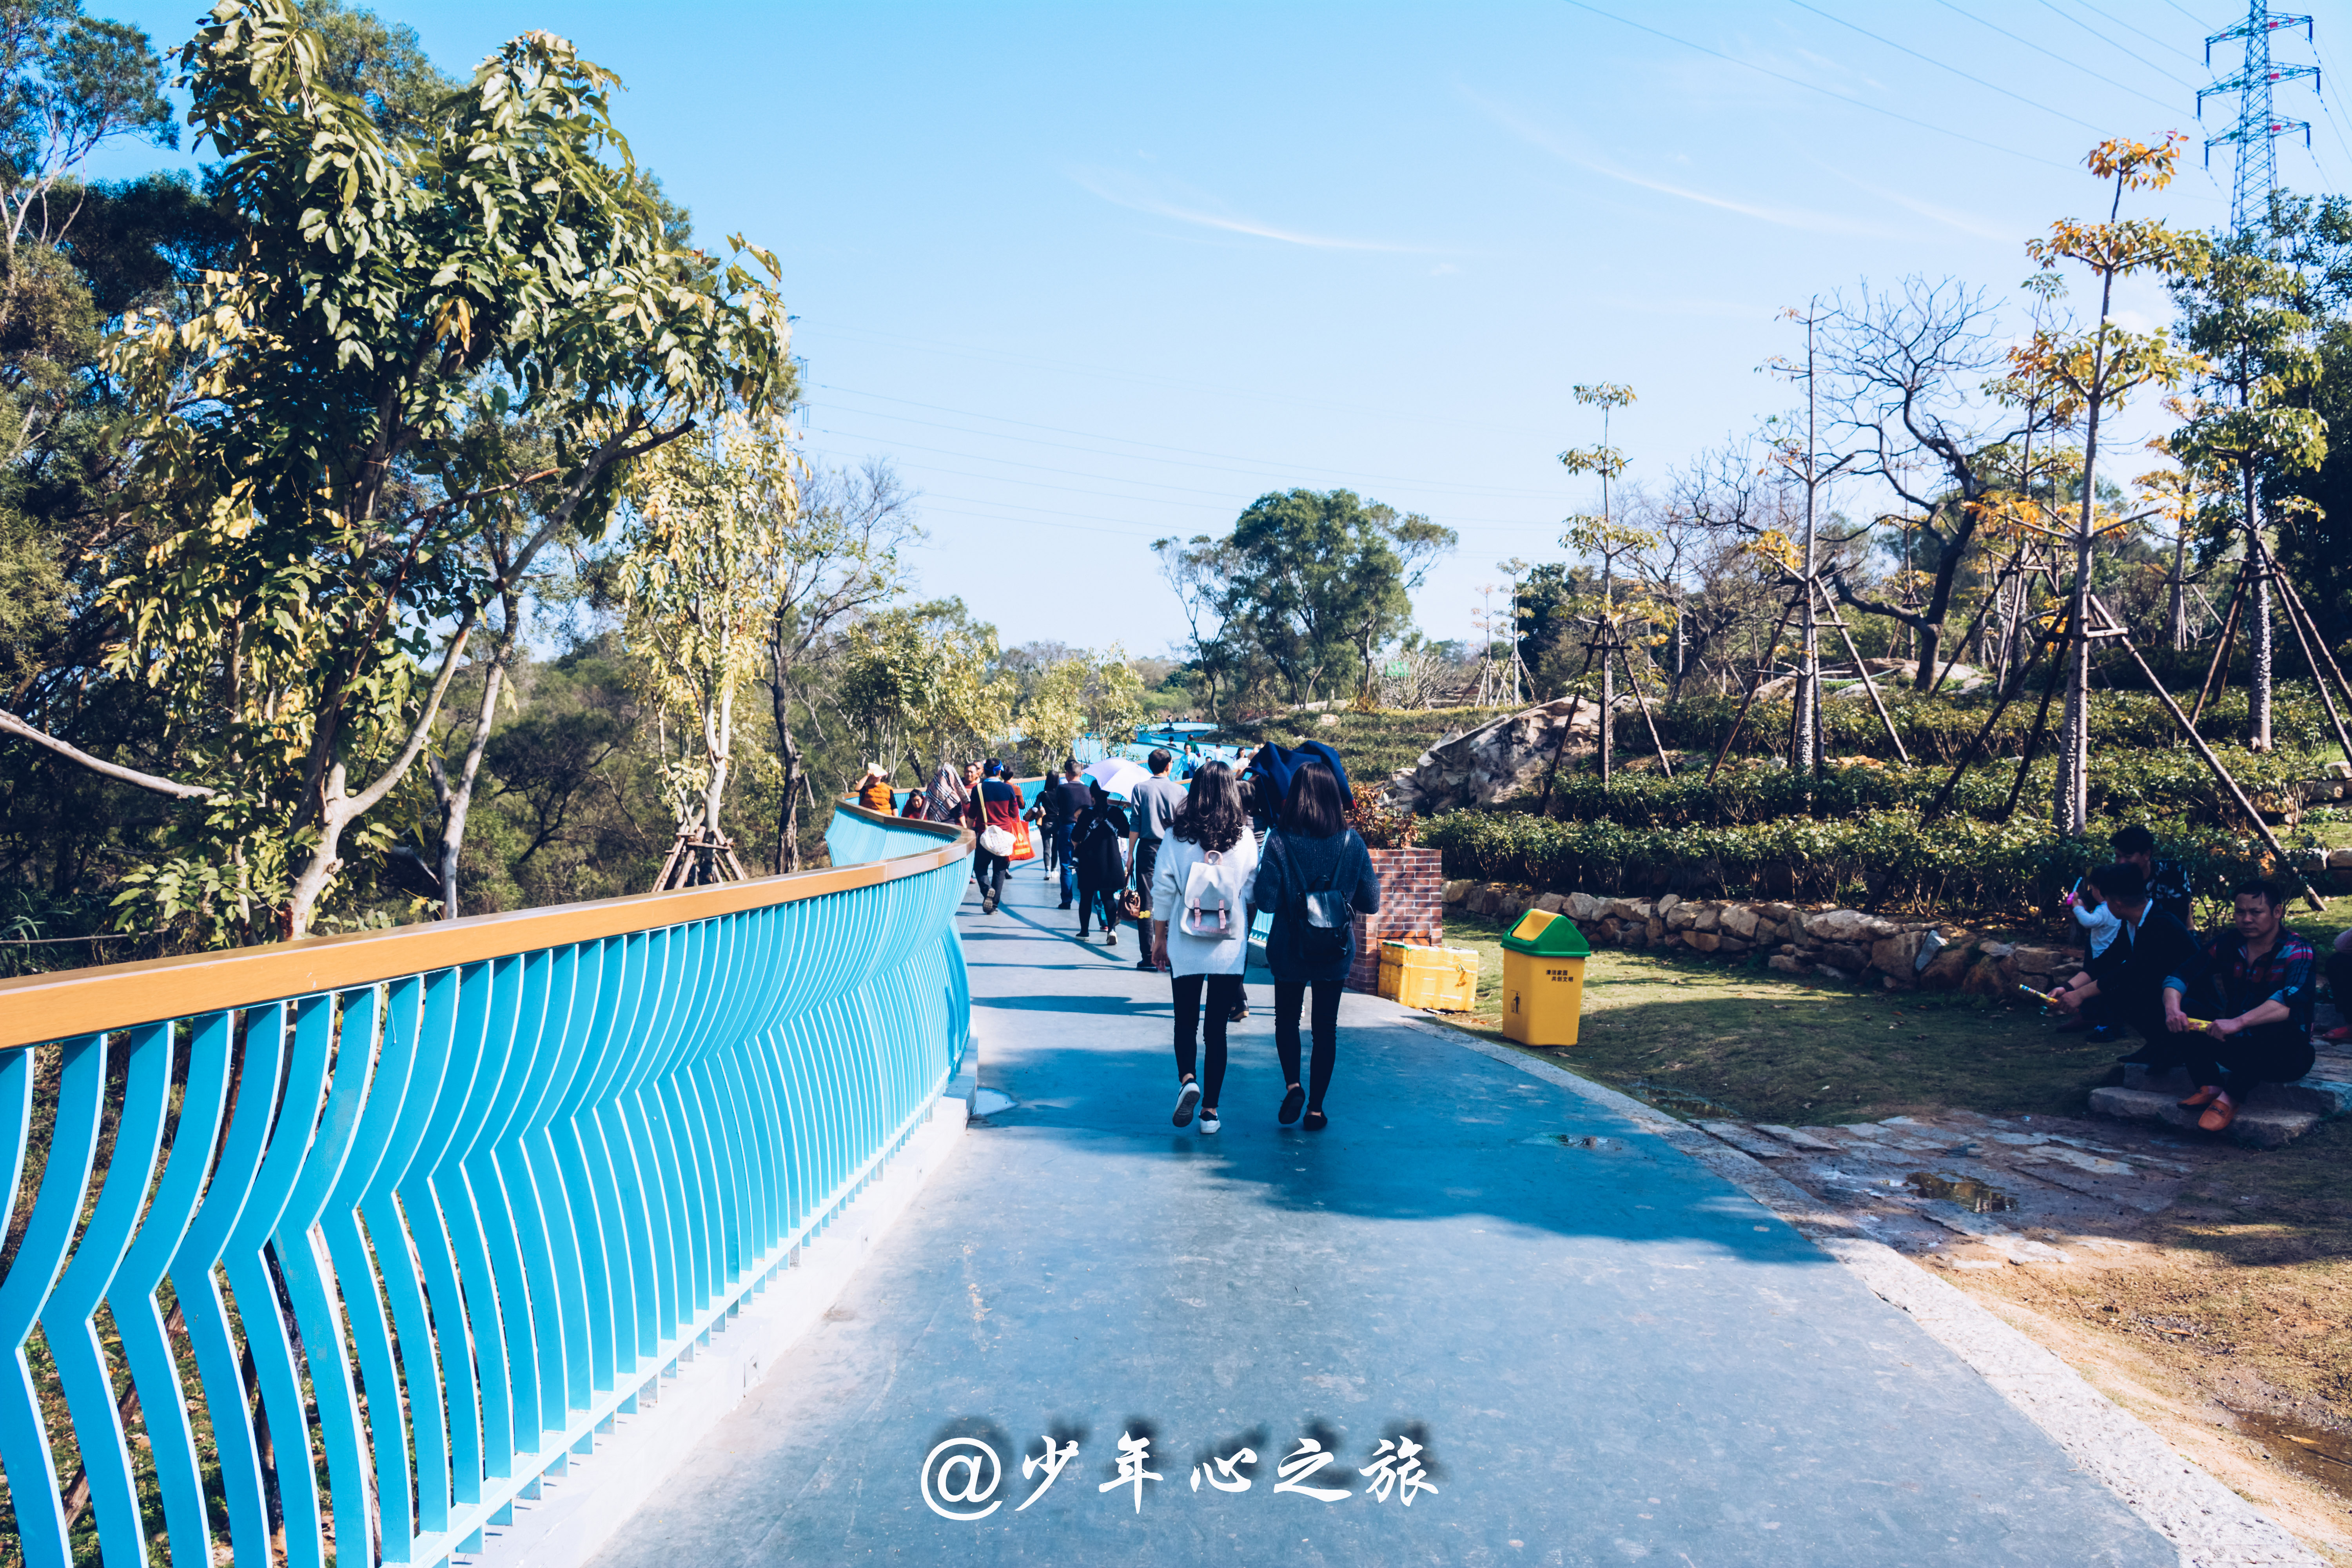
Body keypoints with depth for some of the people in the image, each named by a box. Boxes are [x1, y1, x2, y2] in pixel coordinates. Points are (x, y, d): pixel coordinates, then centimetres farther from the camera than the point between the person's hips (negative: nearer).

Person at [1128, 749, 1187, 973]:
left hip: (1147, 847, -1)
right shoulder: (1179, 790, 2)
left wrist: (1130, 853, 2)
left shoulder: (1140, 789, 0)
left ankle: (1148, 956, -1)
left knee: (1145, 904, 1)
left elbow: (1136, 825, -3)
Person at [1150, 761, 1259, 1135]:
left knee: (1186, 1021, 14)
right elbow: (1253, 890, 3)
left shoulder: (1176, 836, -5)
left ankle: (1187, 1080, -10)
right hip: (1231, 948, 1)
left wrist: (1159, 937, 9)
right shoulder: (1245, 837, -3)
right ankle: (1210, 1110, 10)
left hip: (1185, 946, 0)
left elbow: (1163, 890, -2)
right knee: (1217, 1027, 8)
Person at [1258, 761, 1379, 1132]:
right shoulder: (1351, 842, -7)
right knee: (1326, 1027, 12)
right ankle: (1316, 1108, 15)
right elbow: (1371, 902, -3)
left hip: (1290, 949, -1)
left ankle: (1293, 1086, -1)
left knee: (1287, 1020, 18)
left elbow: (1268, 899, -16)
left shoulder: (1280, 841, -13)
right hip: (1336, 952, 2)